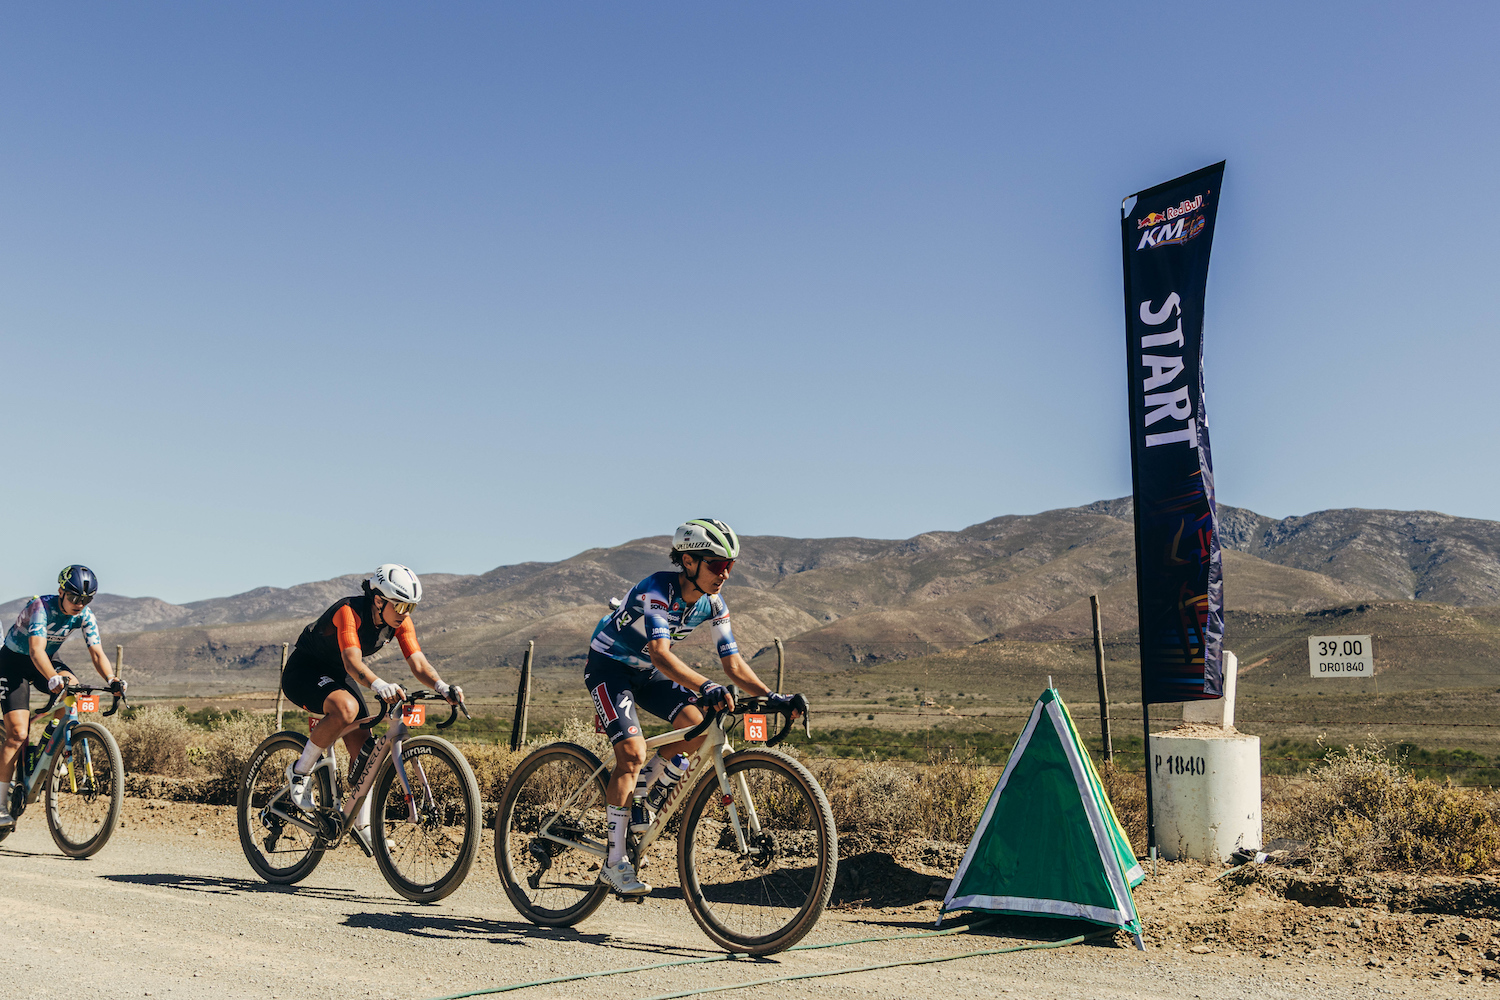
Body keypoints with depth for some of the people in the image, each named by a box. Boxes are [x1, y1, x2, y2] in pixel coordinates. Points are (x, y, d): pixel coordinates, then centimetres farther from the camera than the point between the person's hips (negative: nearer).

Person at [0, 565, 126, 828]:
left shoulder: (85, 616, -15)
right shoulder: (40, 607, -30)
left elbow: (97, 653, -19)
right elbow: (36, 650, -42)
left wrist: (111, 679, -38)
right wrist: (53, 679, -59)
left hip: (47, 659, 5)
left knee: (73, 687, -29)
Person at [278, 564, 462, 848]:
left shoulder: (400, 620, -14)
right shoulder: (349, 611, -33)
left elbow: (417, 662, -22)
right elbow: (353, 662, -46)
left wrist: (443, 688, -40)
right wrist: (380, 685, -65)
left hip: (338, 677, 7)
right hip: (303, 672, -7)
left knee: (363, 747, -3)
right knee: (347, 708, -36)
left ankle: (362, 824, 14)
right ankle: (300, 772, -15)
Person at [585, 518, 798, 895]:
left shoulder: (712, 603, -11)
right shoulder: (657, 590, -32)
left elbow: (733, 662, -10)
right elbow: (660, 654, -46)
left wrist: (770, 695, -26)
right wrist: (705, 687, -61)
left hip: (646, 672, 7)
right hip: (609, 666, -6)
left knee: (700, 727, -15)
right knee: (633, 752, -22)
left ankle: (641, 787, 10)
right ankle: (614, 863, -12)